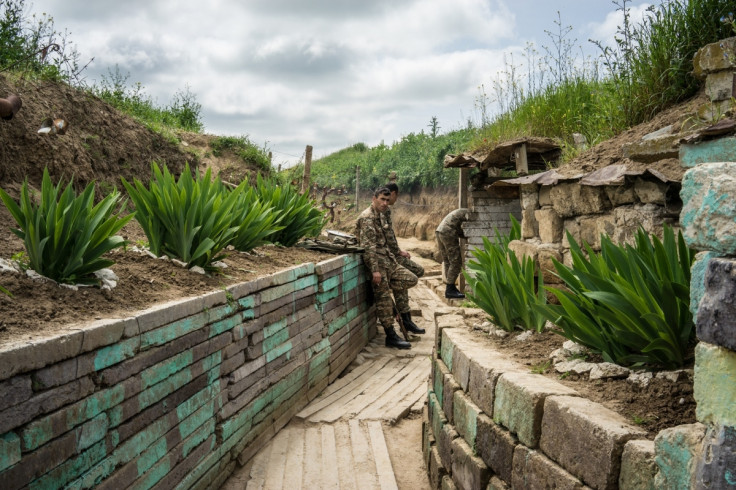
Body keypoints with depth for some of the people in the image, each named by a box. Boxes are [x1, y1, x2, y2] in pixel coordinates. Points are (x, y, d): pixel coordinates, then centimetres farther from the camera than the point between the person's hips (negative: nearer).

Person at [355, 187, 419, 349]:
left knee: (411, 279, 7)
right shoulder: (367, 217, -15)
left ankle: (381, 287, 7)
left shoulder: (381, 215, 15)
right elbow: (368, 246, -22)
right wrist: (375, 270, -26)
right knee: (383, 298, -6)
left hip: (388, 259, 9)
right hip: (378, 262, -9)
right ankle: (391, 336, -2)